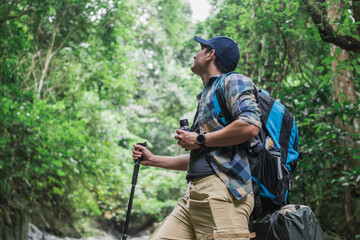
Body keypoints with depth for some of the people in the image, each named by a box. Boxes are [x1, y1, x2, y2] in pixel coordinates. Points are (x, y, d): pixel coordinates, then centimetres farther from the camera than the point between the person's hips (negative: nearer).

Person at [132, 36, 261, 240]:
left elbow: (250, 126, -17)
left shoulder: (233, 81, 3)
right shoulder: (206, 95, 30)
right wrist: (153, 160, 34)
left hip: (222, 191, -8)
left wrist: (199, 140, -8)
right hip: (194, 194, 9)